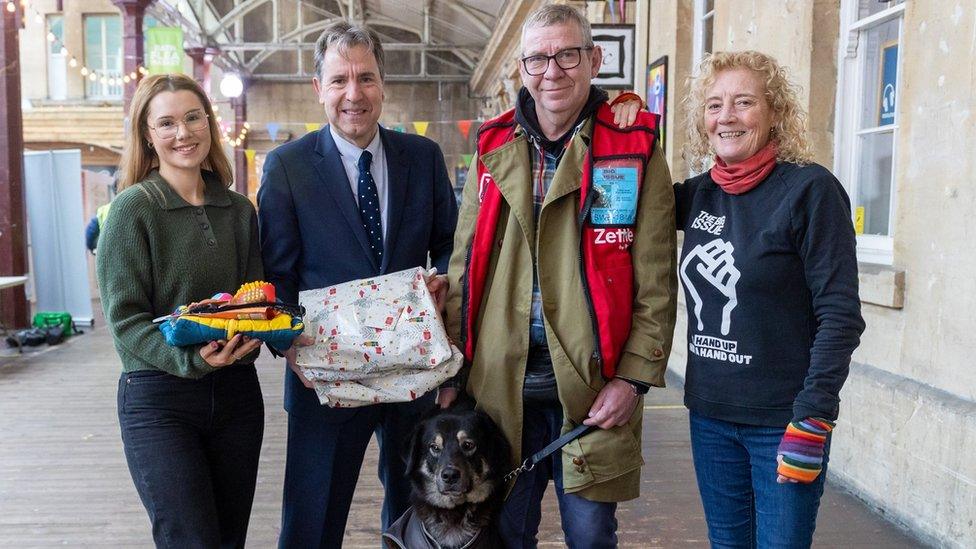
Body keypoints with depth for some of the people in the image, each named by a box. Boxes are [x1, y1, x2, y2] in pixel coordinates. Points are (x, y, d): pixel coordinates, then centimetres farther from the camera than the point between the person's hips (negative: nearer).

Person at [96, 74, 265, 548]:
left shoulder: (240, 210, 7)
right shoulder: (133, 208, -7)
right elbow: (124, 317, -10)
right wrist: (189, 358, -25)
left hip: (236, 392, 5)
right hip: (159, 398, -4)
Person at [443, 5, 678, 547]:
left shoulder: (635, 149, -1)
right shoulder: (495, 149, 8)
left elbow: (655, 282, -4)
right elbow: (463, 272, 9)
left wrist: (634, 378, -10)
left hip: (592, 387, -2)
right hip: (499, 383, 3)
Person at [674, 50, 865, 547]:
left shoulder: (810, 189, -11)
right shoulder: (700, 193, 4)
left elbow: (840, 316, -13)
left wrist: (812, 420, -17)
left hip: (782, 422, -5)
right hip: (709, 413, 5)